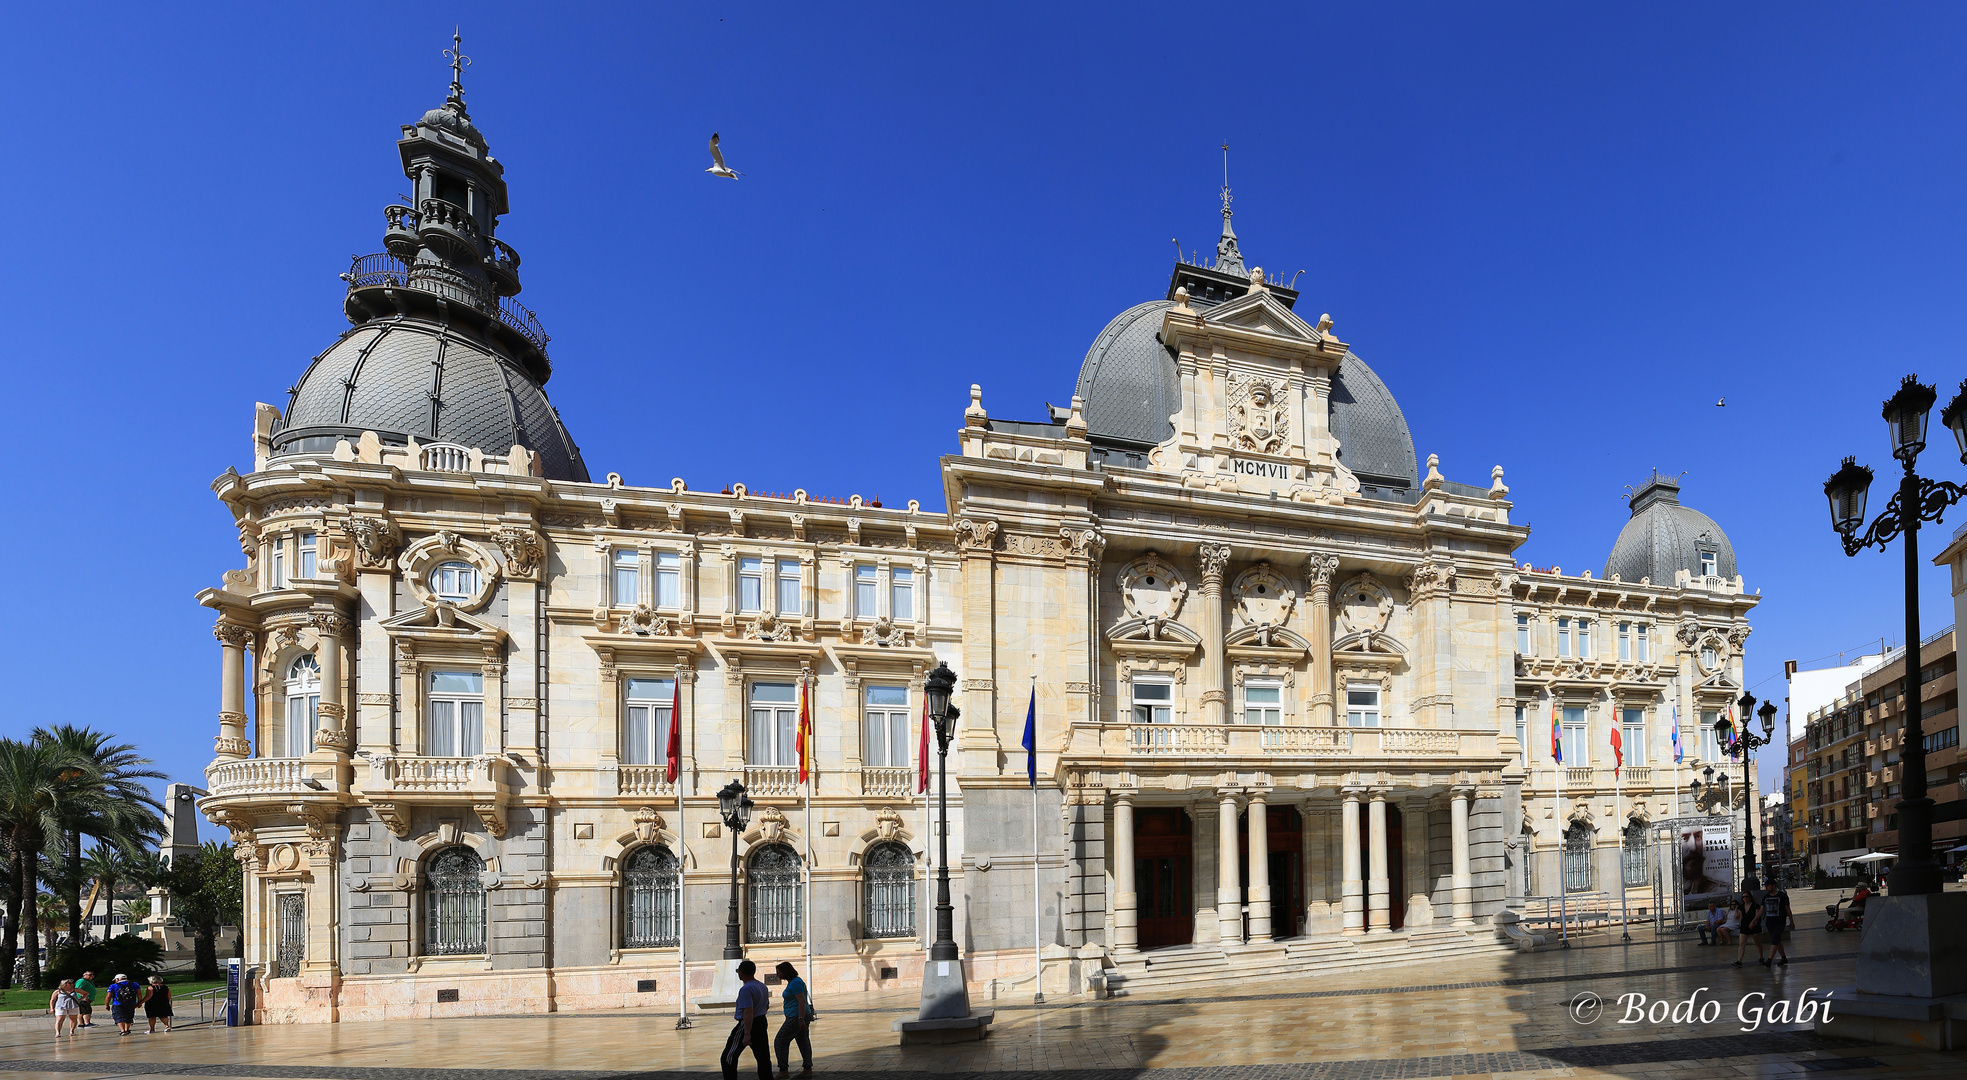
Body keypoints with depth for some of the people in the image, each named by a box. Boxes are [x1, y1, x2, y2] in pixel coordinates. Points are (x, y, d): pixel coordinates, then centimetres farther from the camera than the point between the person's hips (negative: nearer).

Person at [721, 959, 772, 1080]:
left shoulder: (746, 989, -19)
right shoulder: (763, 986, 9)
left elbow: (748, 1012, -27)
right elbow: (767, 1006, 23)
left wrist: (747, 1035, -31)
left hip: (746, 1025, -9)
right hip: (762, 1023, 9)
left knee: (728, 1058, 0)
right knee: (763, 1057, 12)